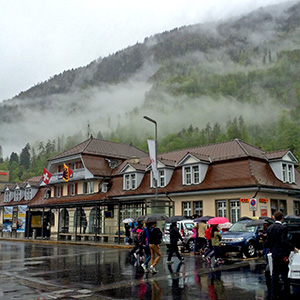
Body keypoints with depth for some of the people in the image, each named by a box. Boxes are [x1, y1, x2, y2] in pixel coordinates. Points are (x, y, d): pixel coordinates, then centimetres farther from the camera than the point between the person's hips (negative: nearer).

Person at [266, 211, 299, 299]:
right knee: (285, 275, 2)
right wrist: (293, 248, -11)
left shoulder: (270, 228, 6)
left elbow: (268, 242, 8)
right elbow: (284, 241, -21)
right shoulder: (283, 228, -14)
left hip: (274, 255, 6)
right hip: (283, 255, -6)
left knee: (274, 275, 11)